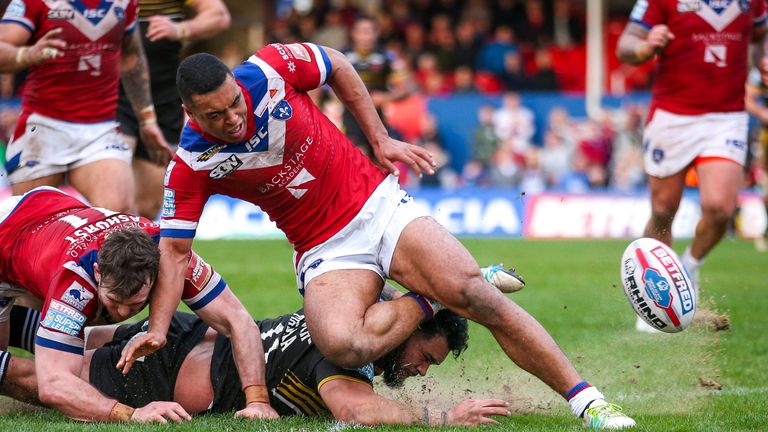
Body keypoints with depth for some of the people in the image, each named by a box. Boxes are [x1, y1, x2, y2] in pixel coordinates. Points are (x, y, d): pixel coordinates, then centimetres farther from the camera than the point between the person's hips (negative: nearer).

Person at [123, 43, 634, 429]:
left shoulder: (270, 67, -14)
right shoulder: (191, 164, -14)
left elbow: (338, 66, 7)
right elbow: (174, 251, -7)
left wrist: (381, 139, 4)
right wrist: (158, 329, -18)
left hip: (379, 206, 0)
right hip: (325, 252, 0)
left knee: (478, 296, -19)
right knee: (342, 347, -31)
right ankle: (427, 300, -2)